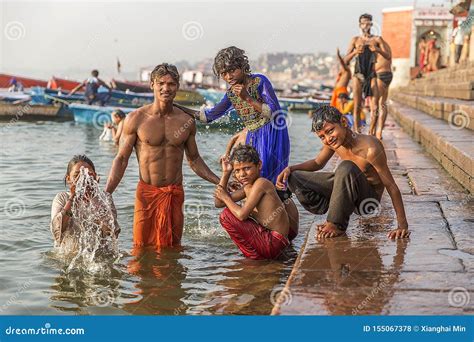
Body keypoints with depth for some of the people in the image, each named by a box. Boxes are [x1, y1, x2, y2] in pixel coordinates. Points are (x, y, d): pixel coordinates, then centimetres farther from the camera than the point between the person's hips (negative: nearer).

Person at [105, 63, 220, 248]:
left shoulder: (187, 121, 4)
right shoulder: (136, 119, -5)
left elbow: (194, 159, 17)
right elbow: (121, 159, -2)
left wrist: (220, 182, 11)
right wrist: (106, 193, -13)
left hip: (175, 193, 2)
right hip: (147, 193, -2)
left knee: (171, 248, 10)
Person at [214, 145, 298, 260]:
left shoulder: (261, 183, -17)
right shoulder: (247, 187, 11)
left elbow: (241, 215, -23)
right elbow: (219, 203, 10)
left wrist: (225, 197, -6)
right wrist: (225, 173, 7)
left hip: (273, 244, -10)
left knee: (226, 215, -11)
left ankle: (253, 255, -1)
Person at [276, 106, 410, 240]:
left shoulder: (370, 148, -29)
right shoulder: (332, 142, -8)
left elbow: (391, 186, -25)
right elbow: (317, 163, 12)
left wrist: (403, 226, -26)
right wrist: (290, 168, -6)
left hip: (368, 199, -6)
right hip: (347, 189, 7)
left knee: (346, 167, -38)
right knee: (294, 178, -4)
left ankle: (337, 224, -19)